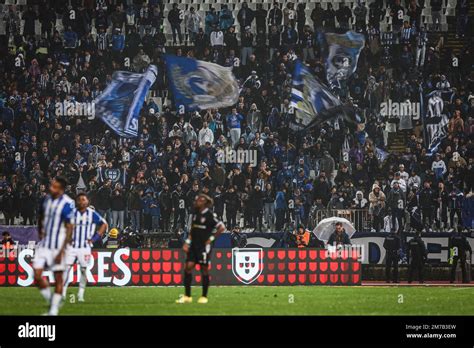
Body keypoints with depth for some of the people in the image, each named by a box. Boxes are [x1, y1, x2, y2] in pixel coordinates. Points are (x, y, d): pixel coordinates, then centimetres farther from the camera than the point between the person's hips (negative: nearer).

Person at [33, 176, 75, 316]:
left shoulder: (67, 204, -15)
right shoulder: (47, 199, 4)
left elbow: (69, 229, -14)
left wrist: (61, 251, -17)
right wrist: (40, 232, 6)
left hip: (58, 245, -6)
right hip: (44, 244, 6)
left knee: (58, 278, 3)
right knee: (37, 276, -2)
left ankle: (54, 310, 11)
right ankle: (51, 301, 17)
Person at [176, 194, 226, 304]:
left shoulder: (210, 215, -12)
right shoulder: (196, 213, 10)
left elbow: (222, 227, -15)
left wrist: (211, 238, -13)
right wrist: (187, 242, 10)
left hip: (204, 246, -7)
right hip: (194, 245, 7)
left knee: (204, 269, 1)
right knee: (188, 267, -2)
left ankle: (204, 297, 11)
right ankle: (187, 296, 3)